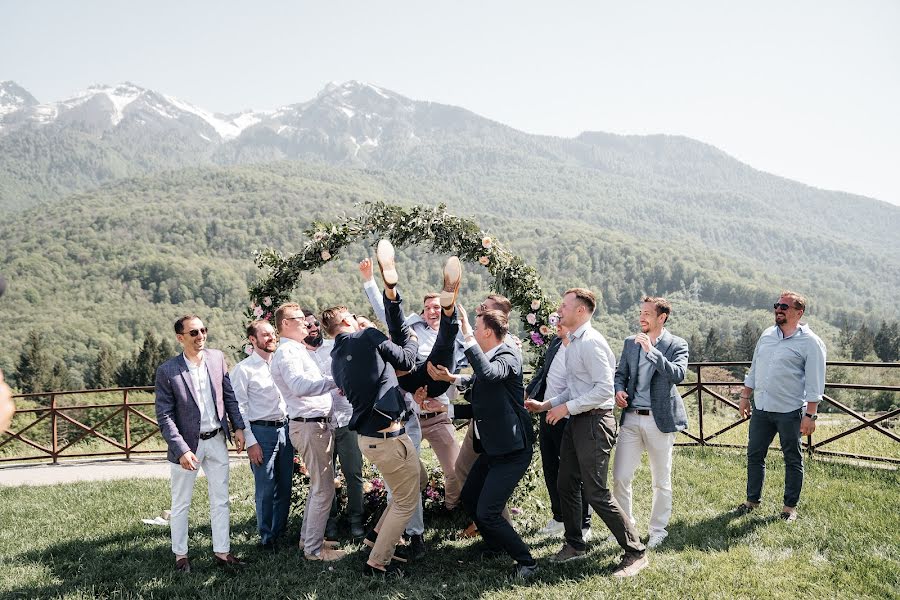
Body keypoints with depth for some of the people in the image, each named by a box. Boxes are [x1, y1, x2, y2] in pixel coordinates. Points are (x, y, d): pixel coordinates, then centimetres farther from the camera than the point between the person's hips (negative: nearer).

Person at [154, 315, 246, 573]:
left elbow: (229, 395, 9)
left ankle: (222, 552, 21)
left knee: (221, 501, 11)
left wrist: (238, 427, 2)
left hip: (216, 440, 4)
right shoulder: (167, 371, -14)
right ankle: (180, 555, 25)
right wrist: (182, 450, -19)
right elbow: (164, 416, -13)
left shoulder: (217, 358, -2)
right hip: (186, 443, -4)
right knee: (181, 504, 10)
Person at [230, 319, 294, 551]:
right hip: (261, 431, -5)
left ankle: (280, 532, 25)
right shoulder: (243, 369, -5)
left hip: (285, 428, 5)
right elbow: (239, 409, -7)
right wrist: (250, 442, -11)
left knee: (285, 486, 11)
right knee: (265, 489, 0)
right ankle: (267, 538, 15)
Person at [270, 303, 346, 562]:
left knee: (319, 486, 19)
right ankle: (314, 549, 2)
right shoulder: (286, 353, -15)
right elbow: (300, 385, -32)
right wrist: (335, 380, -33)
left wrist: (334, 385, 11)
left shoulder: (297, 351, 19)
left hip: (318, 423, 11)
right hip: (309, 426, -11)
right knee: (324, 489, -6)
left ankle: (309, 537, 29)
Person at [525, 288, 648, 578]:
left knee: (596, 493, -7)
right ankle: (575, 545, 31)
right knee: (566, 486, 16)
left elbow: (604, 389, -23)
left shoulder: (591, 342, -17)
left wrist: (566, 407, -18)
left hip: (594, 421, -10)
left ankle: (635, 552, 5)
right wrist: (545, 405, 13)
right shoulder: (573, 343, 13)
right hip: (576, 421, 10)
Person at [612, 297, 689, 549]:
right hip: (631, 418, 3)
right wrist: (619, 390, -4)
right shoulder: (631, 343, 9)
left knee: (661, 482, 9)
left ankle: (658, 530, 25)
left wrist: (651, 351, -25)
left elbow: (677, 375, -19)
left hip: (659, 420, -3)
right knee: (620, 478, 1)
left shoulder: (677, 345, -3)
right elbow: (620, 373, 17)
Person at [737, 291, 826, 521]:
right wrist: (745, 396, 15)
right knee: (754, 455, 11)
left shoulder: (810, 342, -8)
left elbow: (815, 383, -10)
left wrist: (810, 415, -14)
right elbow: (754, 369, 17)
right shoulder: (767, 335, 10)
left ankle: (790, 506, 20)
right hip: (761, 408, 6)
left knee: (792, 459, 8)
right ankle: (752, 499, 25)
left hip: (790, 412, -6)